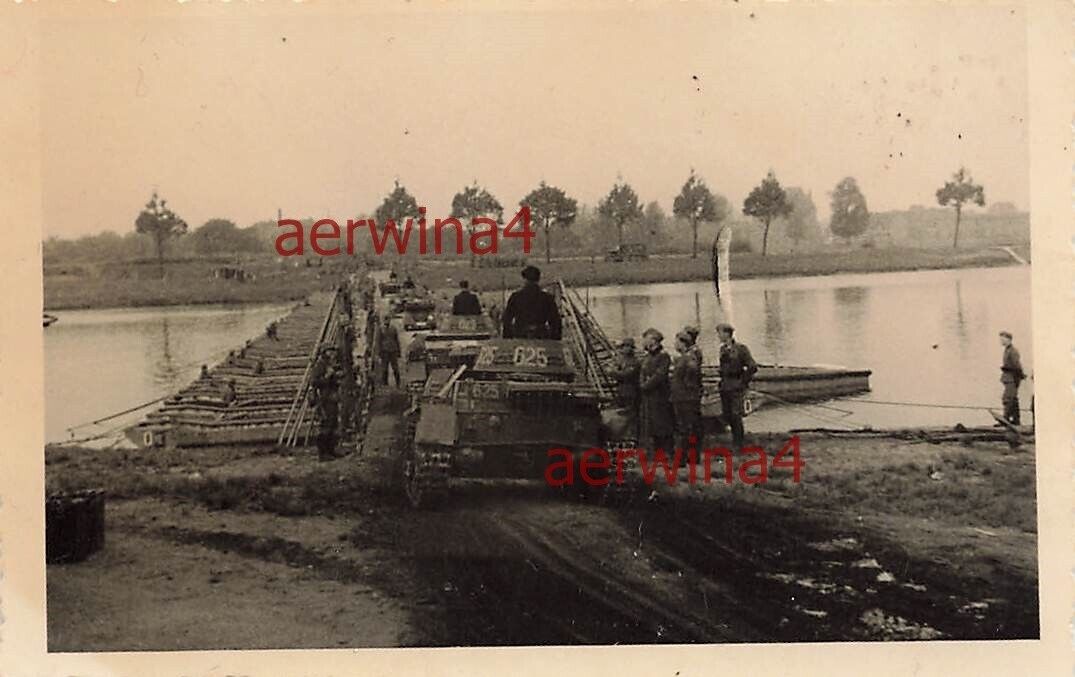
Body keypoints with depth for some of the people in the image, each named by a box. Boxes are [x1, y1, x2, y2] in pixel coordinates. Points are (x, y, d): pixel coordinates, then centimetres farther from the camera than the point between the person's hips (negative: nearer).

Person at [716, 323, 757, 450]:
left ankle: (738, 444, 6)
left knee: (736, 416, -5)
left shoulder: (740, 349, -12)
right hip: (725, 387, 7)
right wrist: (722, 382, 13)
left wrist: (743, 381, -9)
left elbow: (753, 367, -12)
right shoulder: (723, 349, 8)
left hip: (736, 388, -7)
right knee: (726, 415, 10)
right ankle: (736, 438, 27)